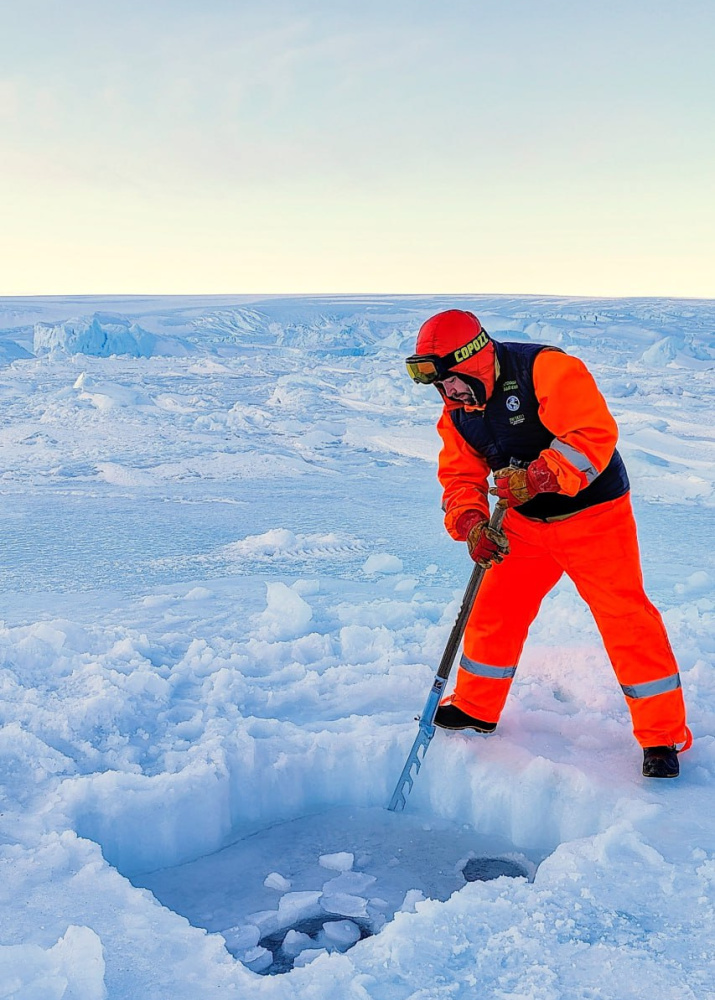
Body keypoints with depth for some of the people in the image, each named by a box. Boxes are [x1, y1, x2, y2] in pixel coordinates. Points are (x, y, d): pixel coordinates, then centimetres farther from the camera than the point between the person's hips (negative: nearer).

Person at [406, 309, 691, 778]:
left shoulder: (545, 368, -22)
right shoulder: (458, 413, 1)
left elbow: (595, 432, -29)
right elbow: (460, 478, -1)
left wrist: (538, 476, -38)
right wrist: (471, 523, -21)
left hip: (592, 515, -6)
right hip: (526, 524, 7)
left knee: (625, 617, -8)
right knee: (494, 610, 8)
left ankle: (664, 735, 5)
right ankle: (476, 707, 28)